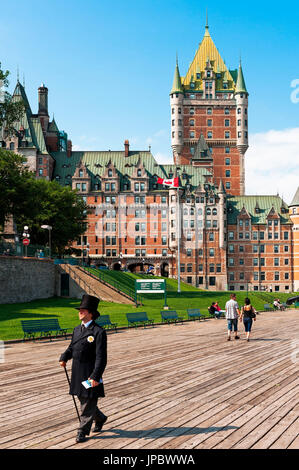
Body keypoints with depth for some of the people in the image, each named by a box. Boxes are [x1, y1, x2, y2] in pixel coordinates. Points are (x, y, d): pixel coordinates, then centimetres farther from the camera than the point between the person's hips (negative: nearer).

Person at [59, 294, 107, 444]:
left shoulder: (98, 332, -14)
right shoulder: (77, 330, 9)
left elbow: (101, 357, -17)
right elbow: (72, 348, 18)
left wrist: (95, 376, -21)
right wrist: (64, 358, -3)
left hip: (90, 374, -7)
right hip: (77, 373, 8)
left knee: (88, 403, 2)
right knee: (83, 400, 18)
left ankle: (83, 431, 14)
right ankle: (100, 418, 40)